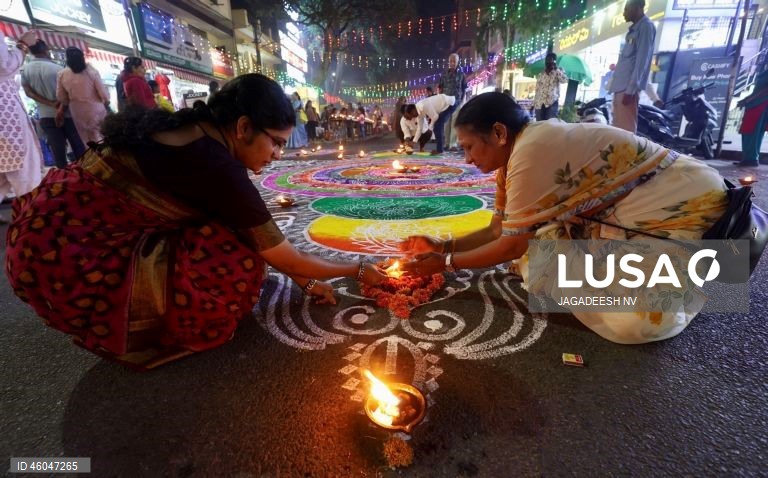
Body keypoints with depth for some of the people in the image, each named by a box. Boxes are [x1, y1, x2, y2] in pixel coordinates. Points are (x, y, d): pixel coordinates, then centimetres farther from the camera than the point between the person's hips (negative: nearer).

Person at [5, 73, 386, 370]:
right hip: (66, 254, -9)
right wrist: (358, 270, -1)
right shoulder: (215, 164, -25)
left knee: (239, 234, 7)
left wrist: (305, 282, 7)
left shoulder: (200, 134, 2)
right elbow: (285, 257, -16)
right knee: (237, 265, -17)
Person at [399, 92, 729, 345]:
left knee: (630, 322, -22)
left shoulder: (531, 152, -28)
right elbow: (497, 230, 7)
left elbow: (512, 246, -20)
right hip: (637, 211, 9)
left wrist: (445, 263, -11)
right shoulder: (515, 153, 2)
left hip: (690, 207, -8)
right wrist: (443, 246, 1)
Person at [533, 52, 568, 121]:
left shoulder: (558, 72, 7)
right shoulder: (540, 75, 15)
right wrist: (533, 104, 10)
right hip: (539, 104, 3)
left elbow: (565, 80, -13)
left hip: (552, 103, -3)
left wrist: (556, 68, -8)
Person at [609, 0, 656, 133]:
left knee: (626, 129, -14)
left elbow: (642, 60, -12)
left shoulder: (646, 26, -2)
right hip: (620, 87, 9)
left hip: (628, 87, -9)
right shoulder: (634, 29, 24)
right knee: (617, 128, 6)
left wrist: (631, 89, -19)